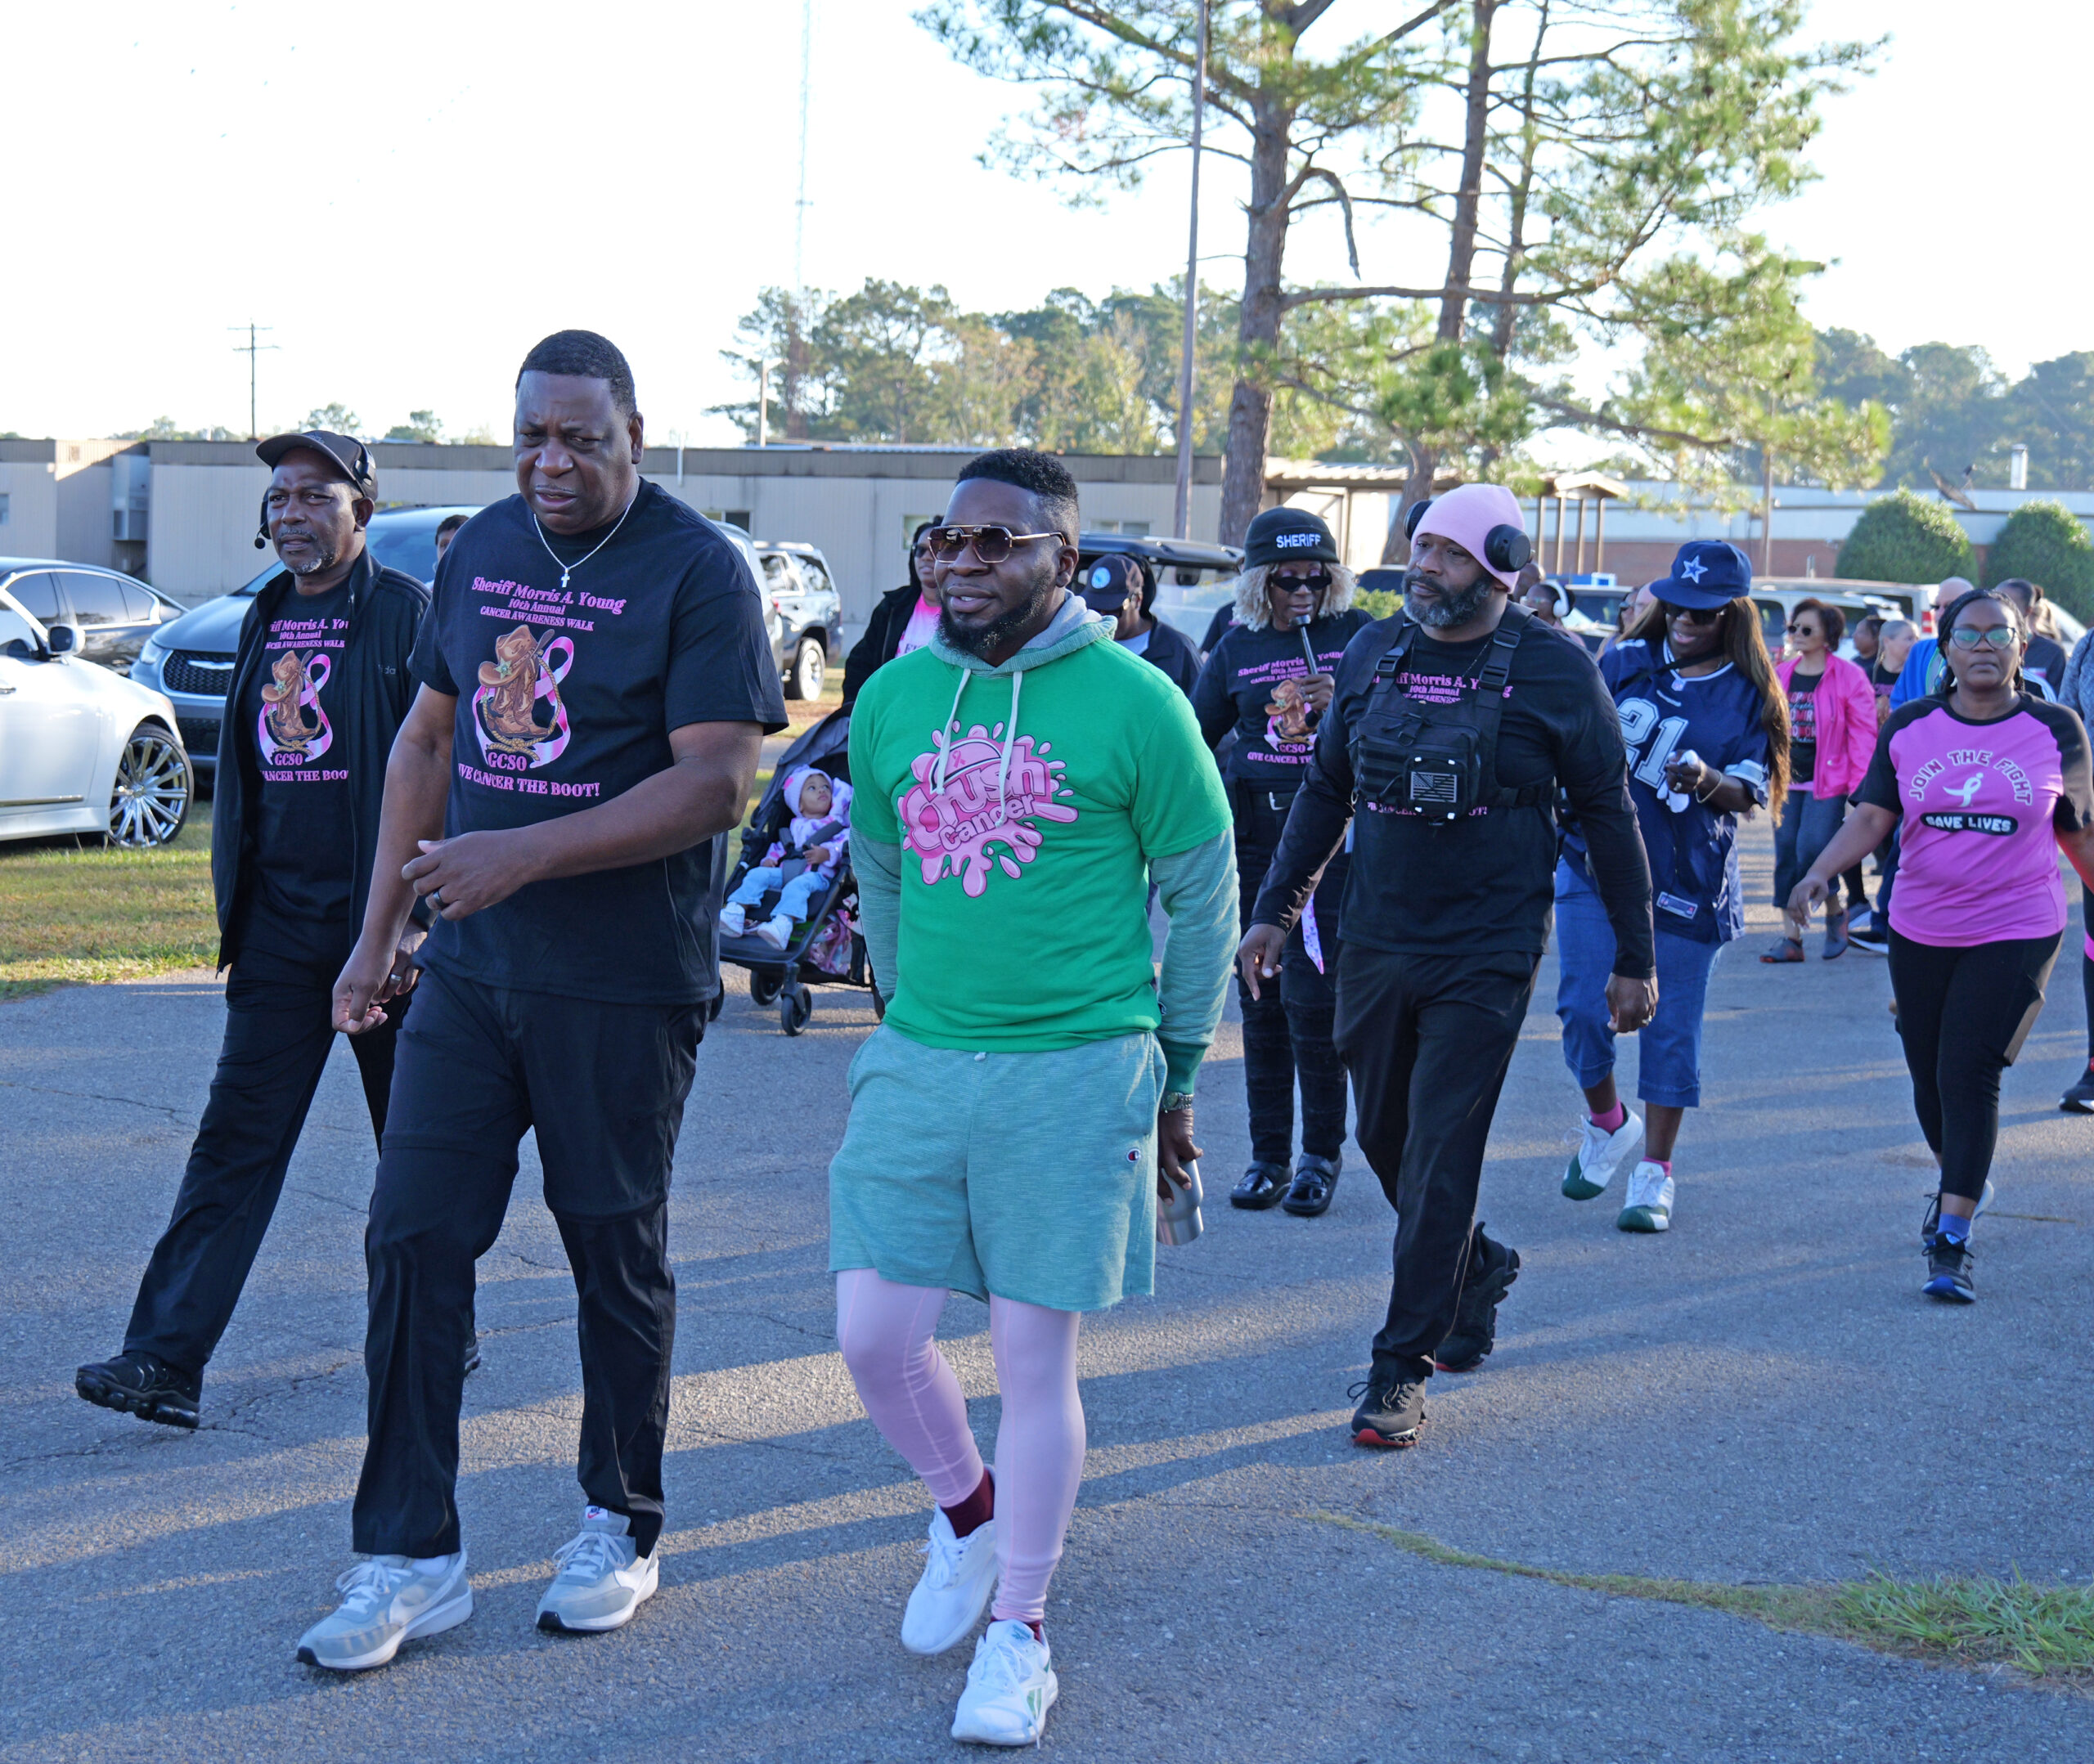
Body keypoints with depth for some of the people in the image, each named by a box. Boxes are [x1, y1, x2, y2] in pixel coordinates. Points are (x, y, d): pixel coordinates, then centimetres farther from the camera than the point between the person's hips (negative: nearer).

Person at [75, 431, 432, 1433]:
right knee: (236, 1135, 0)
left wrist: (413, 922, -16)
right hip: (279, 927, 5)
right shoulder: (265, 618, 11)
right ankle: (167, 1358, -2)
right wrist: (236, 908, 13)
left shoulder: (407, 614, -8)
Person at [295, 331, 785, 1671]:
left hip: (623, 988, -5)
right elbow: (428, 740, 16)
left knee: (617, 1252, 7)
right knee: (413, 1235, -1)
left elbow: (717, 784, -18)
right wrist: (379, 935, 13)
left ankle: (623, 1529, 25)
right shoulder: (483, 547, 9)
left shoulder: (697, 571, -10)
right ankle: (410, 1558, 7)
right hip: (471, 966, 5)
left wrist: (527, 854, -24)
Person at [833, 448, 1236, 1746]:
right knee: (876, 1335, 1)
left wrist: (1177, 1073, 4)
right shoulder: (894, 699, 6)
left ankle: (1019, 1635, 16)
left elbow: (1202, 898, 1)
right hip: (917, 1066, 4)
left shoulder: (1134, 704, -7)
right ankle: (968, 1513, 32)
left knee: (1035, 1355, 0)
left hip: (1076, 1073, -4)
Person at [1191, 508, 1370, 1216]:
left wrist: (1345, 702, -15)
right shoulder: (1237, 647, 9)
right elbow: (1196, 737, 17)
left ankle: (1322, 1153, 5)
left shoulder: (1358, 635, 1)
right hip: (1253, 833, 3)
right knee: (1260, 998, 6)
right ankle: (1268, 1154, 15)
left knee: (1311, 997, -8)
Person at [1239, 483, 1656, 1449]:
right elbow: (1324, 789, 15)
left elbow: (1607, 814, -1)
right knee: (1385, 1139, 13)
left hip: (1486, 956, -5)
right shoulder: (1374, 651, 6)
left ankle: (1401, 1368, 1)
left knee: (1440, 1157, -6)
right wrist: (1274, 910, 11)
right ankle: (1476, 1267, 40)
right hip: (1376, 943, 5)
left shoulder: (1552, 669, -6)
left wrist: (1634, 958, 0)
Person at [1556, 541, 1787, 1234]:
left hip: (1685, 883, -1)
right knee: (1583, 1009, -6)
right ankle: (1608, 1124, 22)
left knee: (1670, 1028, 3)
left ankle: (1654, 1172, 14)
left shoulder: (1749, 694, 0)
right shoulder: (1625, 662, 5)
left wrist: (1708, 782, -25)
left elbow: (1752, 793, -7)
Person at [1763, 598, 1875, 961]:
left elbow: (1863, 734, -4)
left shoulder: (1848, 677, -5)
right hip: (1787, 779, 5)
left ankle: (1835, 914, 13)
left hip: (1827, 782, -5)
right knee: (1786, 853, 2)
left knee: (1812, 850, -16)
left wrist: (1860, 783, -10)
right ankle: (1790, 937, 8)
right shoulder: (1781, 675, 9)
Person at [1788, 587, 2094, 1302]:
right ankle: (1961, 1181, 42)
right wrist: (1819, 872, -18)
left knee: (1970, 1076, -12)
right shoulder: (1909, 728, 2)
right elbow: (1871, 817, -3)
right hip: (1921, 932, 3)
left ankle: (1952, 1244, -8)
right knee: (1930, 1077, 12)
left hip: (2016, 933, -3)